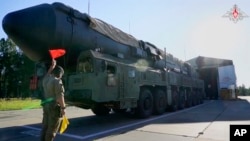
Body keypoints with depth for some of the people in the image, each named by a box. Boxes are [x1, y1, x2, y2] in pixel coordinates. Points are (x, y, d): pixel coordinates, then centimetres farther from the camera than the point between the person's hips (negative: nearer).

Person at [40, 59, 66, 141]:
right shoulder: (57, 81, -15)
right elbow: (60, 96, -21)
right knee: (52, 129, -2)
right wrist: (63, 107, -17)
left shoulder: (46, 79, 11)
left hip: (46, 105, 9)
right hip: (55, 106, -9)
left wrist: (52, 66, 41)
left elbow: (47, 74, 37)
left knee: (45, 126, 17)